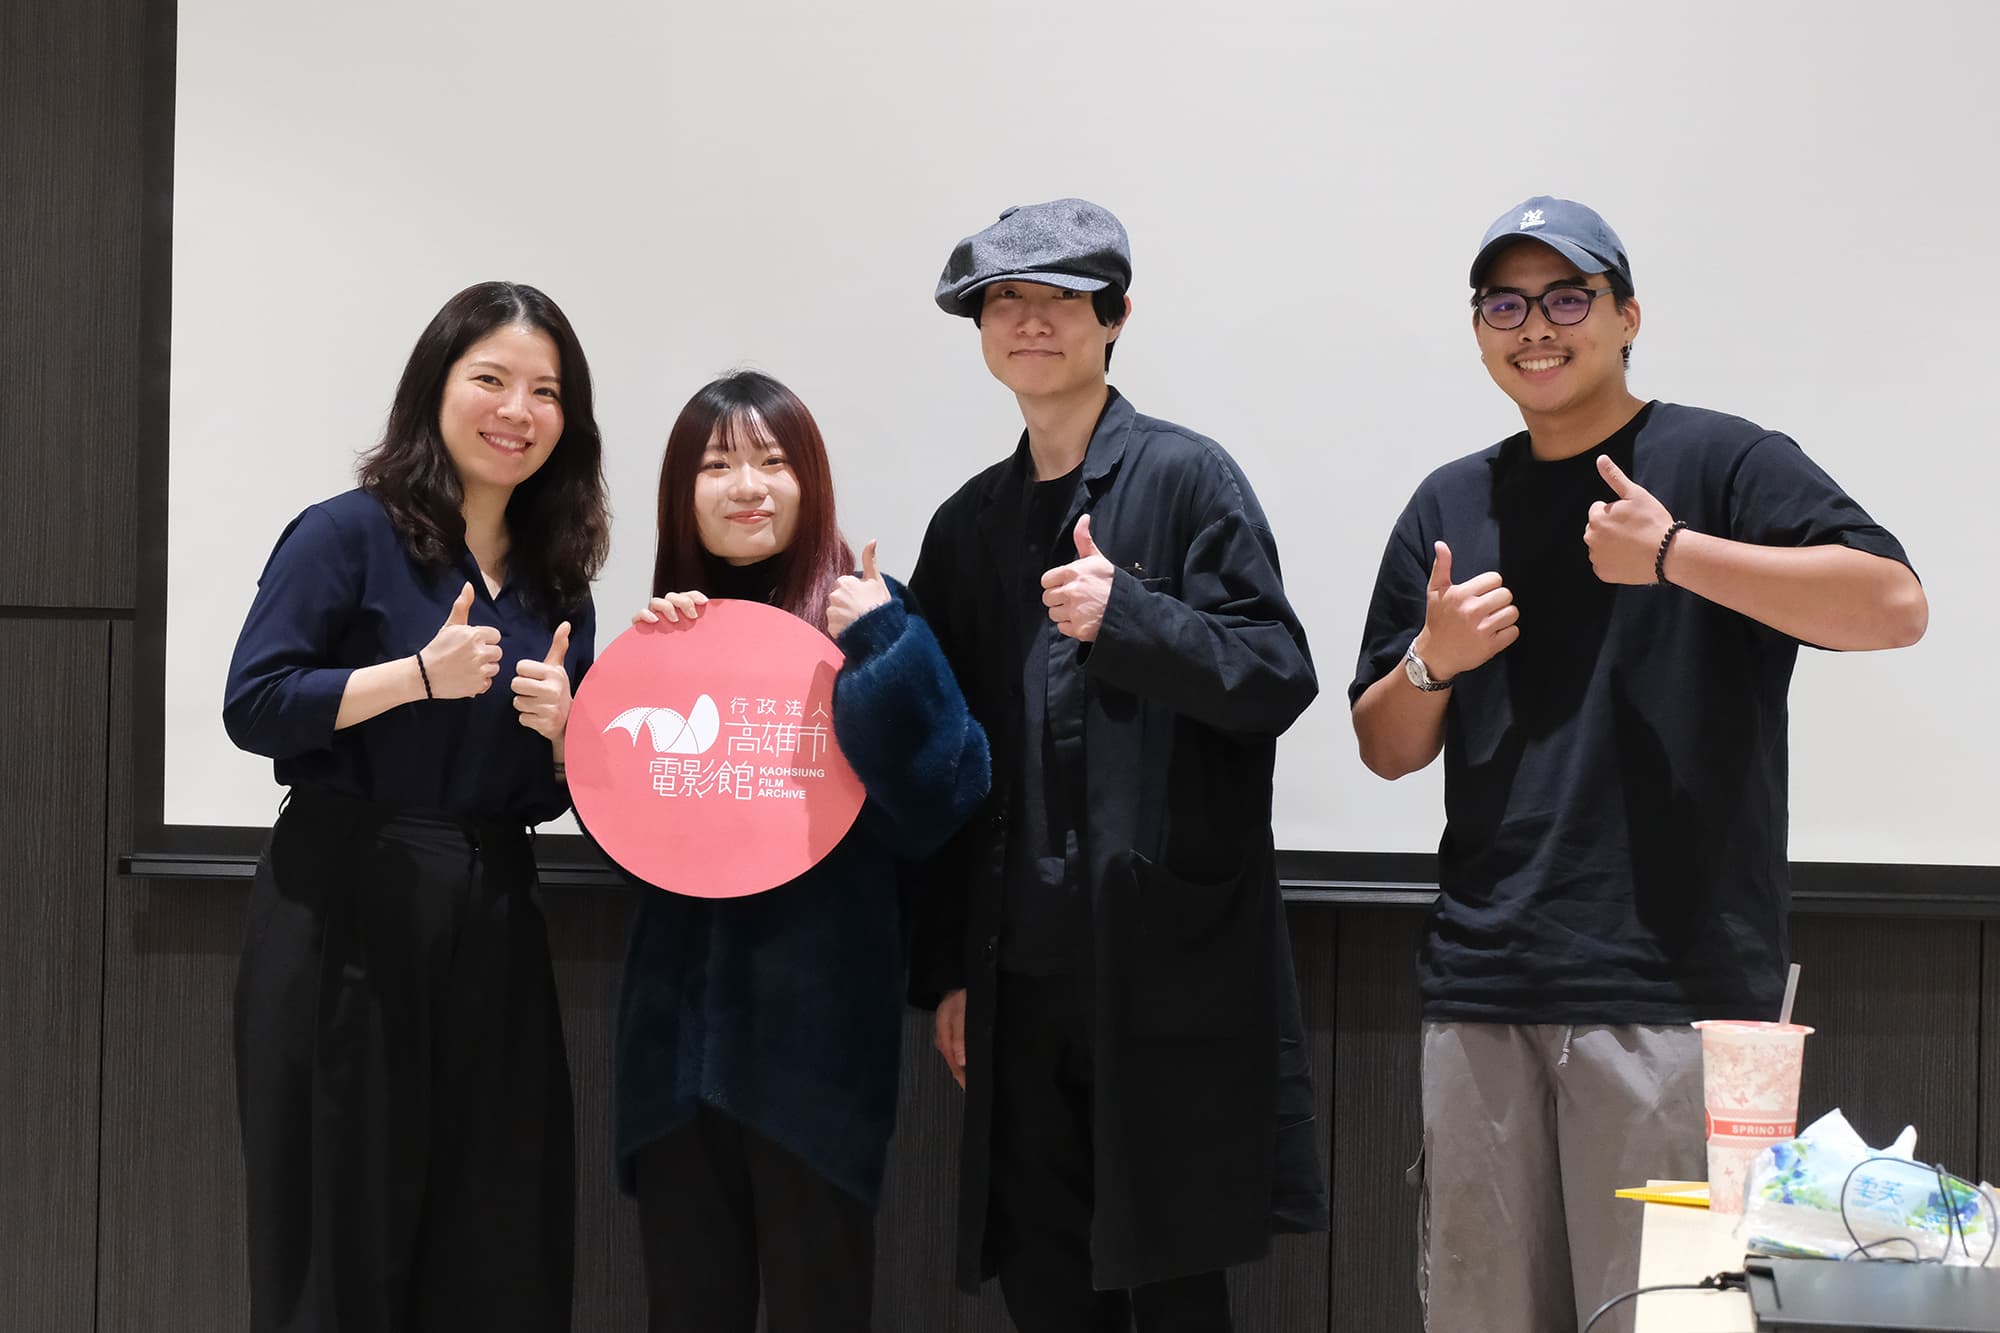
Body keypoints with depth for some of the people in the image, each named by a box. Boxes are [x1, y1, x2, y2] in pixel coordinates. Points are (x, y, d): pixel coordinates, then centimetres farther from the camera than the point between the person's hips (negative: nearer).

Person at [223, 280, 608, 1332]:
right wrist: (420, 674, -20)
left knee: (498, 1246, 5)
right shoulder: (350, 536, -4)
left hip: (493, 923, 5)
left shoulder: (556, 585, 13)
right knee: (342, 1236, 0)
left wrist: (561, 725, -5)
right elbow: (252, 705, -12)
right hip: (345, 916, -5)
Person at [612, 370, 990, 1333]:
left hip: (815, 1017, -4)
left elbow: (939, 804, -13)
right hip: (681, 1010, 4)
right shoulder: (670, 629, 10)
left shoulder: (862, 617, -4)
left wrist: (885, 648, -20)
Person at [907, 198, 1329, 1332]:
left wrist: (1128, 615, -23)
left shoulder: (1187, 476, -1)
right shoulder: (969, 525, 14)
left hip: (1168, 960, -5)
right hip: (1021, 971, 5)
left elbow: (1278, 679, -7)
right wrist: (947, 970, 12)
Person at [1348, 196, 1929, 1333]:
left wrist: (1674, 553, -18)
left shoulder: (1718, 463, 1)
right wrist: (1432, 659, -3)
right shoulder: (1451, 506, 17)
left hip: (1668, 992, -5)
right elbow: (1389, 751, 19)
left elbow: (1894, 606, -14)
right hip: (1483, 986, 5)